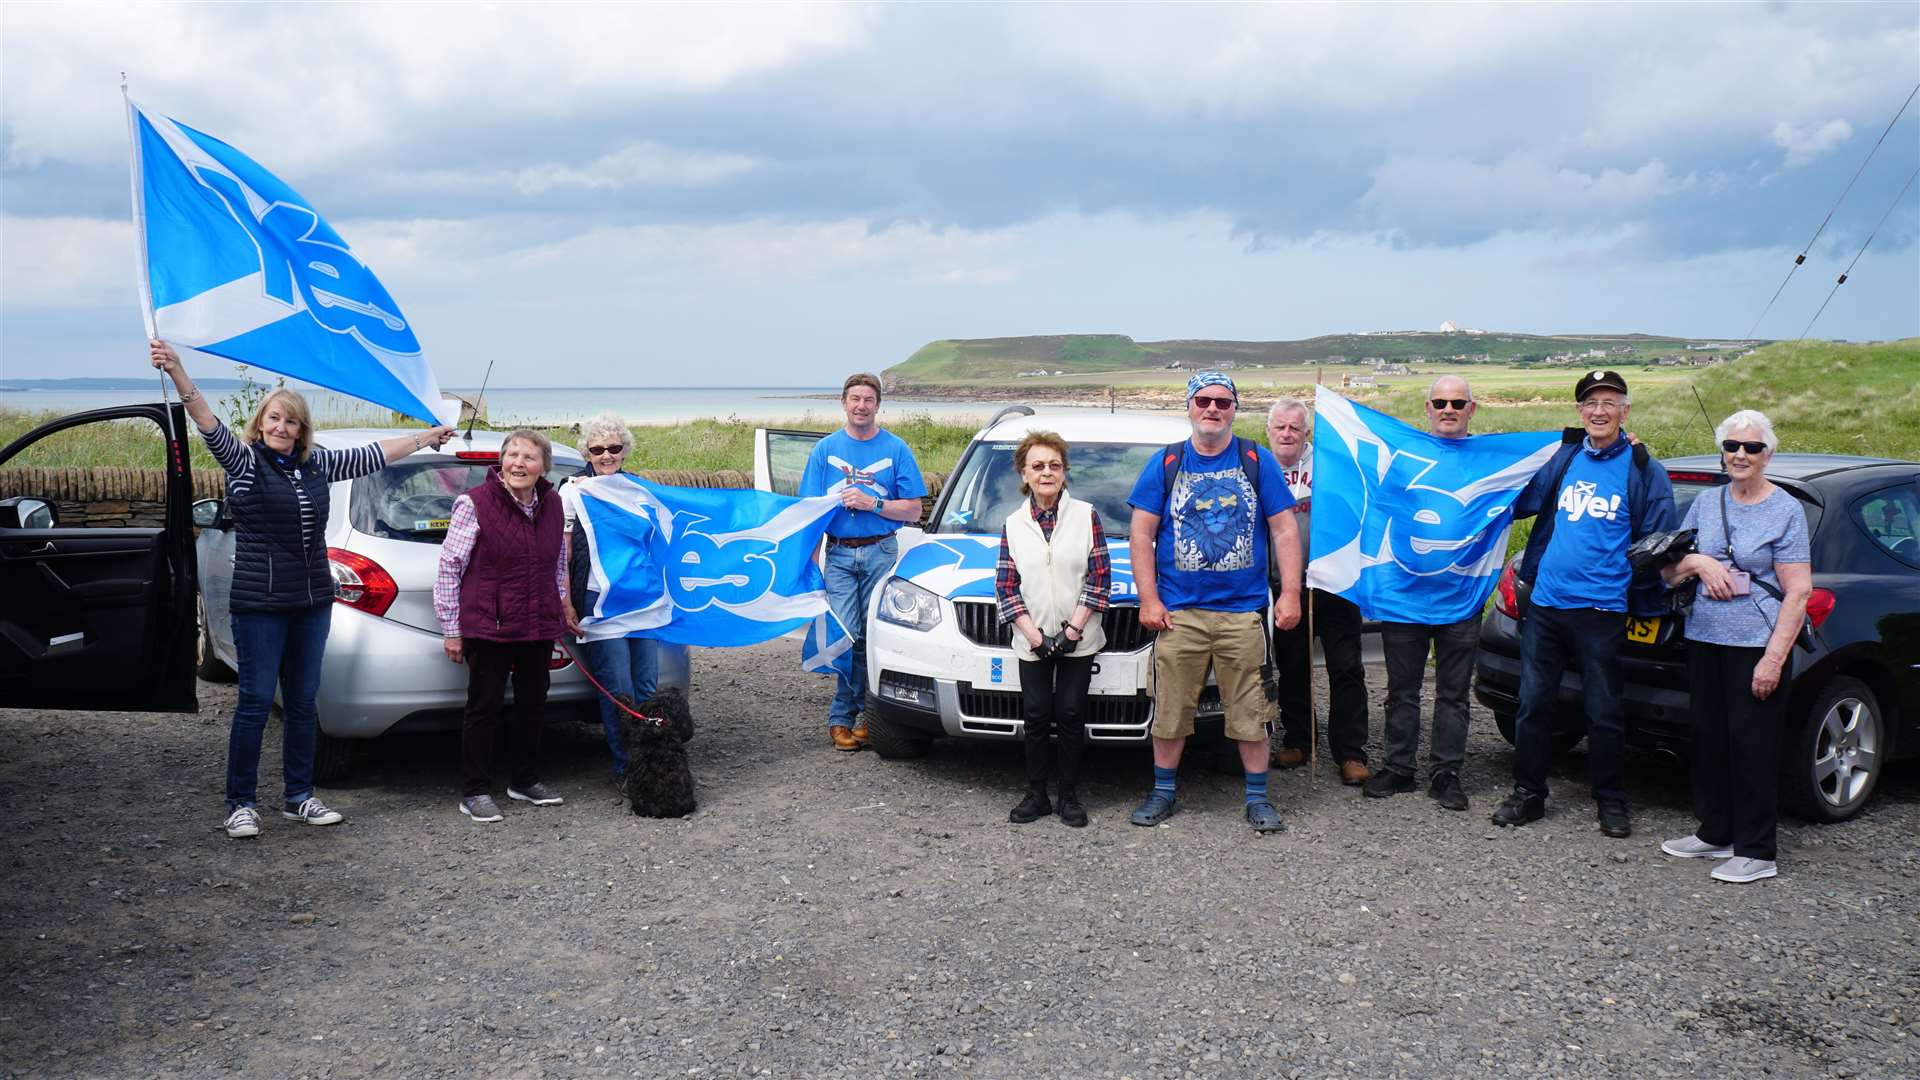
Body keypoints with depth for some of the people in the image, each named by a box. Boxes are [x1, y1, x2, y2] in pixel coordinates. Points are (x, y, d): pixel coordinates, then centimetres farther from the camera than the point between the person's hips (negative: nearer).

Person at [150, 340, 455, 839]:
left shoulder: (318, 464, 9)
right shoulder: (243, 461, -5)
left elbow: (375, 455, 19)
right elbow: (209, 424, -21)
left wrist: (427, 437, 25)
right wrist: (176, 371, -37)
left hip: (313, 602, 5)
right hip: (260, 604, -5)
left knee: (303, 702, 12)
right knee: (255, 702, -2)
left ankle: (299, 797, 22)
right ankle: (241, 804, 9)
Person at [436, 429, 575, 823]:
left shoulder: (552, 505, 6)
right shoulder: (474, 503, -12)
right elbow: (449, 568, -9)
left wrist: (562, 609, 18)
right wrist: (452, 630, -9)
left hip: (539, 627, 6)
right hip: (488, 626, -6)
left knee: (533, 703, 14)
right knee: (485, 706, 1)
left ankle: (525, 781, 29)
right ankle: (474, 791, 12)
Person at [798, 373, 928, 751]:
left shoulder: (896, 449, 3)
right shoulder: (826, 449, 8)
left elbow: (913, 510, 1)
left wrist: (872, 503, -13)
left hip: (881, 552, 0)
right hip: (839, 553, 0)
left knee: (875, 636, 1)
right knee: (846, 635, -7)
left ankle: (846, 714, 11)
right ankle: (843, 716, 0)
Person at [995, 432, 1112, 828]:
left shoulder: (1085, 516, -1)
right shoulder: (1014, 524, 4)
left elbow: (1101, 577, -3)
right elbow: (1005, 586, 2)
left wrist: (1072, 629, -11)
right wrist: (1035, 636, -9)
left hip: (1078, 640, -1)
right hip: (1032, 642, 1)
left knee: (1070, 715, 1)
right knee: (1036, 716, 3)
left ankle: (1069, 796, 14)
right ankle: (1036, 795, 14)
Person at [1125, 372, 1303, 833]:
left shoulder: (1257, 461, 6)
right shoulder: (1166, 463, 6)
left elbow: (1284, 530, 5)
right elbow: (1142, 534, 4)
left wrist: (1290, 594, -3)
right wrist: (1149, 599, -3)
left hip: (1243, 612, 0)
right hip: (1178, 613, 0)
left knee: (1249, 712, 4)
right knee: (1170, 709, 5)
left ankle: (1257, 798, 15)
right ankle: (1162, 794, 19)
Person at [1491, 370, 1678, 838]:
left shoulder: (1642, 470, -2)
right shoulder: (1563, 458, 8)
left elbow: (1657, 541, -1)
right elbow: (1522, 501, 17)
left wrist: (1641, 593, -11)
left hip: (1601, 608, -3)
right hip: (1546, 602, 4)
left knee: (1603, 710, 6)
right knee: (1533, 702, 9)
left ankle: (1611, 803, 21)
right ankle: (1528, 794, 21)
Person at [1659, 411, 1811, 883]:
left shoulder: (1786, 510, -5)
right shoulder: (1706, 503, 10)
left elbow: (1798, 593, -9)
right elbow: (1668, 571, 14)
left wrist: (1774, 658, -15)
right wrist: (1698, 561, -9)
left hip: (1756, 645, -5)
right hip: (1703, 639, 5)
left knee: (1752, 746, -2)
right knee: (1708, 738, 11)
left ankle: (1756, 852, 6)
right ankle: (1715, 834, 24)